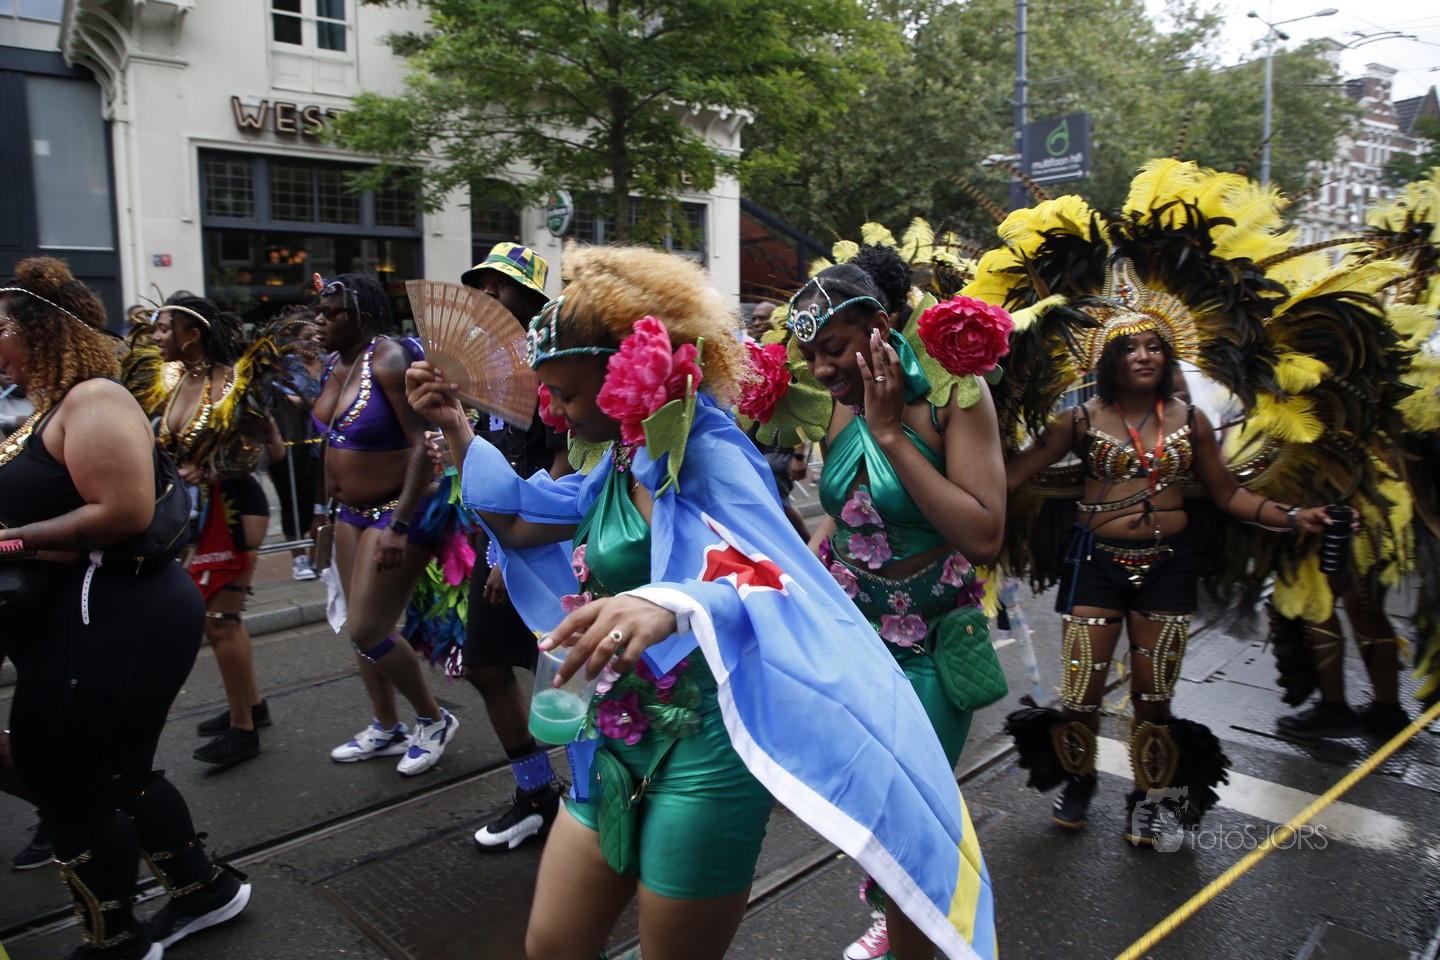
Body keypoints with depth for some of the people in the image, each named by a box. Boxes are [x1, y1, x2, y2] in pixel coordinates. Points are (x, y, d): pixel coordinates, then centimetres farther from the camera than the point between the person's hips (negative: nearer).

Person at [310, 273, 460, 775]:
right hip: (353, 512, 9)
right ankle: (386, 728, 31)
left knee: (369, 631, -7)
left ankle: (433, 718, 15)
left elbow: (424, 444, -25)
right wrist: (323, 506, 18)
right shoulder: (335, 364, 8)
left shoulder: (389, 361, -19)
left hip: (397, 510, -9)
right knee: (360, 626, 14)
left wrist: (399, 526, -28)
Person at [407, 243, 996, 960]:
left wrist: (672, 604, -54)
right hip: (623, 736, 8)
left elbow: (774, 583, -35)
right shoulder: (622, 460, 7)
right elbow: (517, 521, 19)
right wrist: (455, 426, 12)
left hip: (704, 753, -8)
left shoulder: (706, 457, -19)